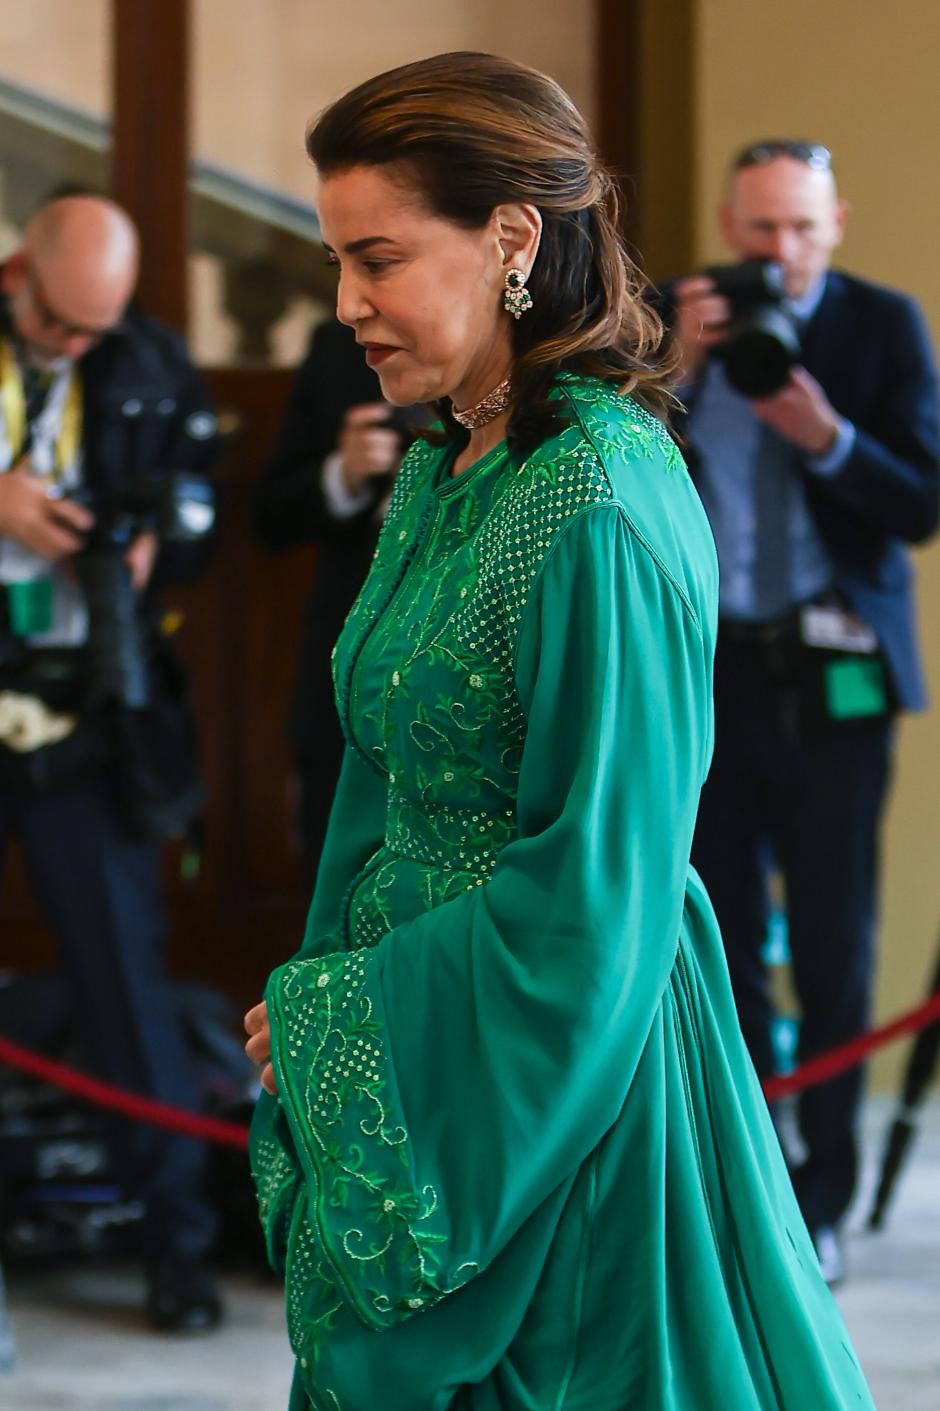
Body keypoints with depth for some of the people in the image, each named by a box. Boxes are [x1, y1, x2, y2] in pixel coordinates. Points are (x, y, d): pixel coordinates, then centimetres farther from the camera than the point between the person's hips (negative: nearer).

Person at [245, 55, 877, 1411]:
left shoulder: (600, 507, -21)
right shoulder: (444, 473, 8)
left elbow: (593, 890, -21)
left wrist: (332, 1017, -14)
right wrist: (328, 1007, 8)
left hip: (556, 1084, -8)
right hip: (417, 1054, 8)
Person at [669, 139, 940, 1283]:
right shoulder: (672, 320, 5)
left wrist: (828, 437, -21)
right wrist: (675, 369, -14)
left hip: (831, 673, -2)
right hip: (708, 665, 2)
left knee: (833, 943, -1)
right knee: (722, 942, 5)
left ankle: (821, 1201, 6)